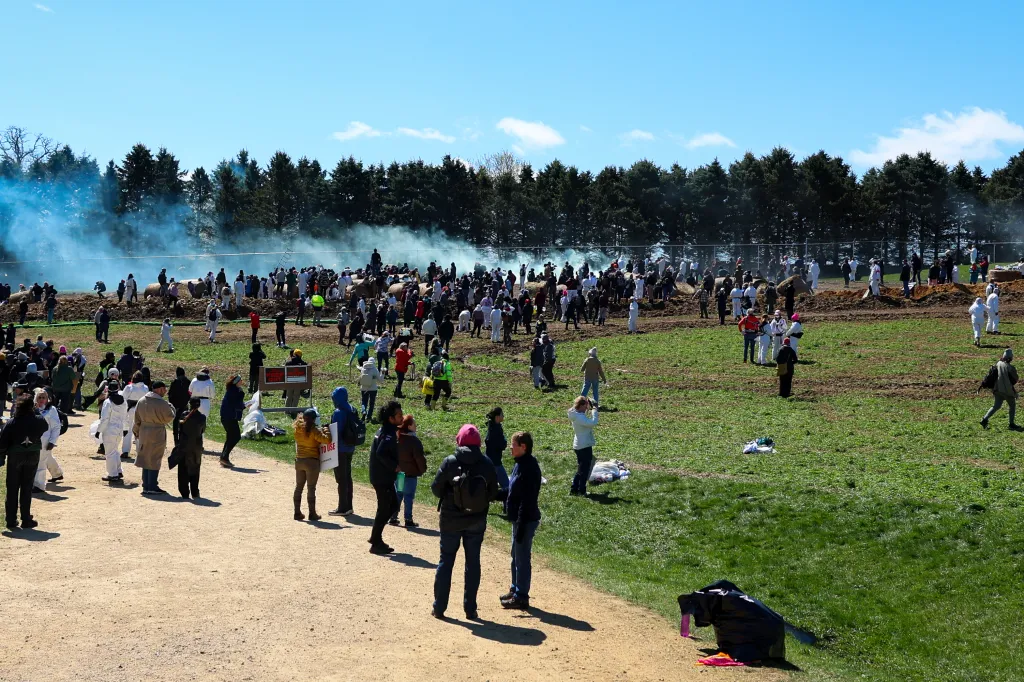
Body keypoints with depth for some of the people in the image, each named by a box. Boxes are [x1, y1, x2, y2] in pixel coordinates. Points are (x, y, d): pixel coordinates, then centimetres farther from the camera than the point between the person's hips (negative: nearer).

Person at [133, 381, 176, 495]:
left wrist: (136, 431, 21)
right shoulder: (162, 404, -18)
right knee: (154, 461, 1)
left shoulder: (141, 401, 3)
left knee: (146, 460, 15)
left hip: (144, 433, 6)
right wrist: (170, 407, 8)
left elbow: (137, 419, 10)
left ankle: (146, 486, 20)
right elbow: (169, 418, -8)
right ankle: (152, 487, 3)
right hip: (157, 434, -6)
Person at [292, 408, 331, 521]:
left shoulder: (298, 429, 1)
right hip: (312, 461, -6)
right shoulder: (314, 431, -17)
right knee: (311, 488, 1)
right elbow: (327, 440, -24)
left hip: (299, 461, 6)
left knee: (299, 486, 13)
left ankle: (297, 512, 15)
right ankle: (312, 514, 5)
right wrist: (326, 431, -5)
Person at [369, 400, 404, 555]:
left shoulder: (385, 430, 11)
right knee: (384, 509, -1)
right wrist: (394, 466, -22)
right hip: (382, 477, -10)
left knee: (393, 505, 18)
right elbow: (381, 453, -31)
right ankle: (376, 543, 7)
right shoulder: (389, 434, -20)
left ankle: (375, 537, 23)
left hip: (383, 476, 10)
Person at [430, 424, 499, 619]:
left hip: (451, 521, -1)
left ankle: (439, 607, 13)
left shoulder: (449, 462, -14)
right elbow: (493, 494, -3)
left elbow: (436, 489, -8)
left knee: (446, 561, 10)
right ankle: (470, 609, 14)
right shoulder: (487, 464, -8)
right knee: (473, 563, 11)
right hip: (477, 522, 1)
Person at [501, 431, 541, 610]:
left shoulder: (529, 468, -22)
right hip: (518, 518, 10)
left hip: (526, 520, -10)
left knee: (522, 558, -1)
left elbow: (527, 501, -24)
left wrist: (521, 525, -24)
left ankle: (521, 597, 8)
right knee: (516, 556, 20)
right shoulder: (521, 464, 9)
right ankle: (515, 590, 33)